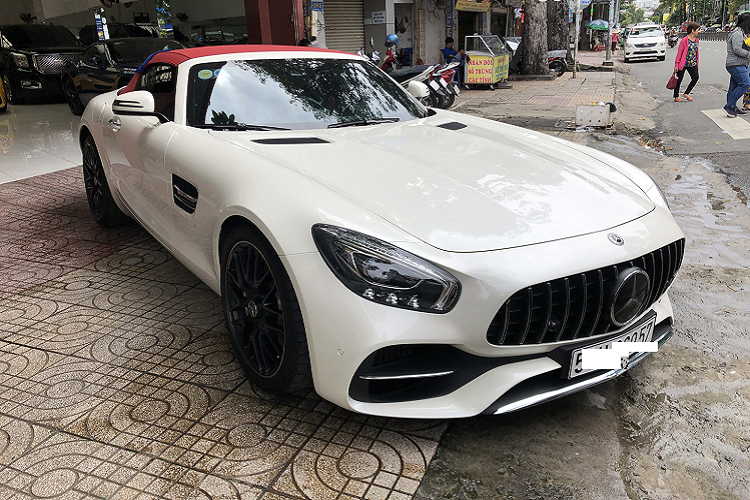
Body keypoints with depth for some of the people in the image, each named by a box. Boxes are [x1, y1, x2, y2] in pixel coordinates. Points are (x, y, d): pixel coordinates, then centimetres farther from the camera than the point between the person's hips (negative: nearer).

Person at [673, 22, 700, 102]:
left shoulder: (696, 40, 11)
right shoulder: (684, 40, -11)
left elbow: (696, 52, 17)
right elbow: (679, 53, -11)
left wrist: (697, 63, 16)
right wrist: (676, 64, -13)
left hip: (692, 63, 6)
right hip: (683, 63, -6)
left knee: (695, 78, -6)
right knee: (679, 80, 3)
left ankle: (686, 94, 8)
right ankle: (676, 97, 15)